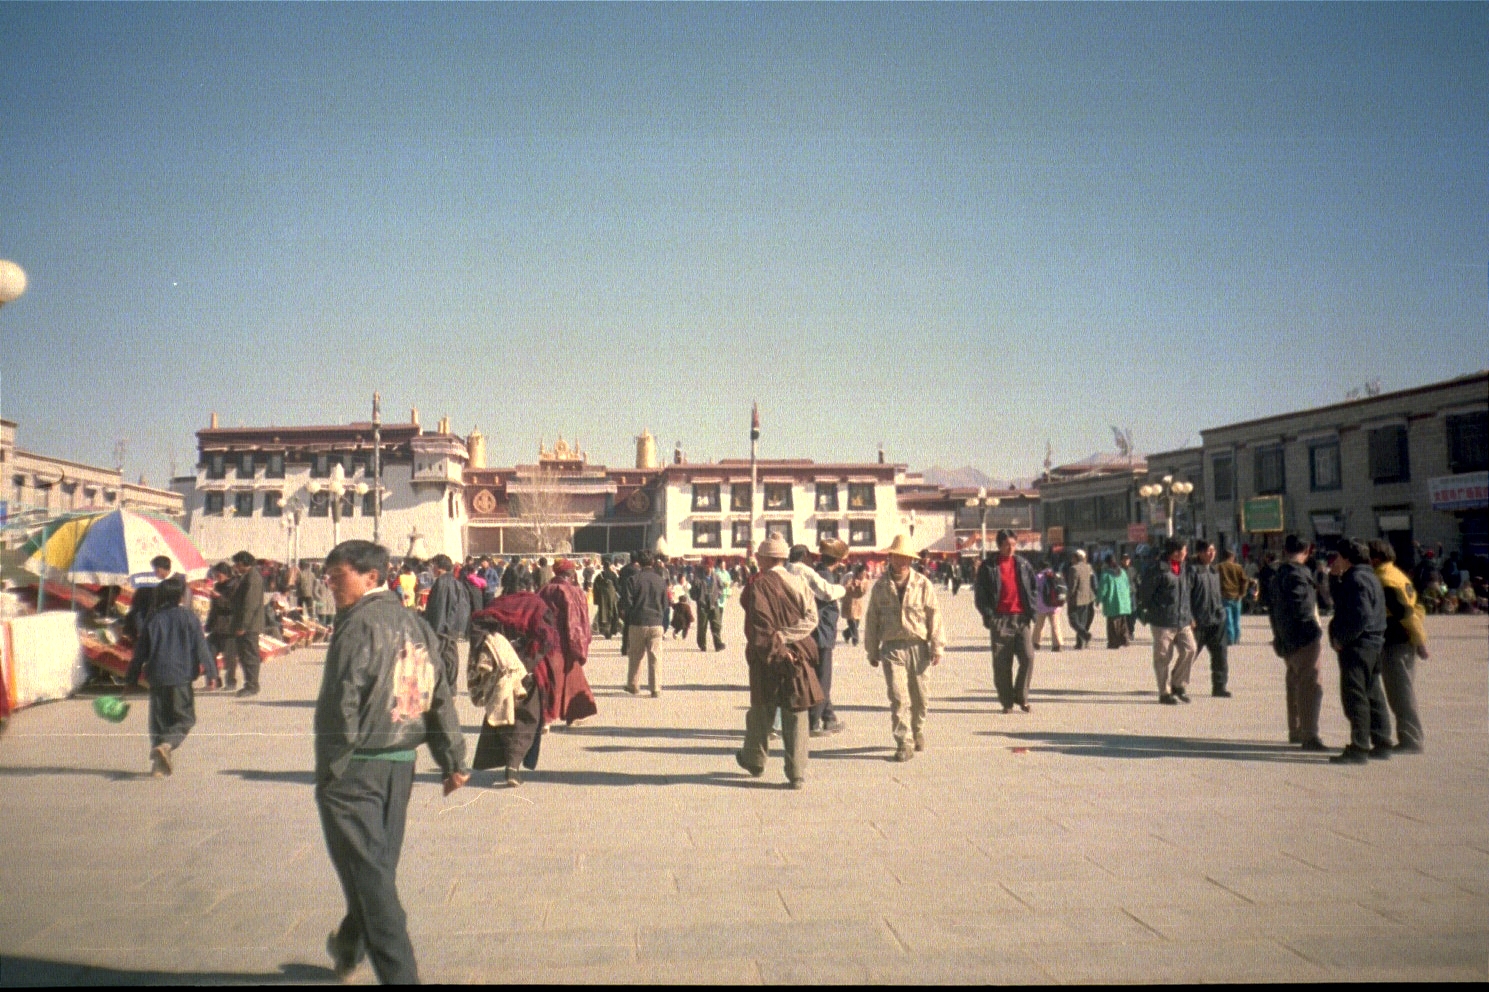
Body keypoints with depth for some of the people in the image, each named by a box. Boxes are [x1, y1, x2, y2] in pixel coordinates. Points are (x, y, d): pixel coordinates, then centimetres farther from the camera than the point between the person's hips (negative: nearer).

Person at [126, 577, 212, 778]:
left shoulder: (153, 619, 6)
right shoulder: (188, 617, 0)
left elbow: (140, 651, 9)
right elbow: (200, 647, -2)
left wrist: (132, 679, 15)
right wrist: (209, 670, 1)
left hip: (156, 677, 3)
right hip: (181, 677, -3)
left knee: (158, 719, 13)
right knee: (184, 718, 4)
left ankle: (159, 762, 9)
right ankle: (166, 745, -23)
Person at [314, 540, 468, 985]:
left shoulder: (359, 625, -14)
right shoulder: (416, 624, 9)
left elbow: (340, 706, -17)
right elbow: (439, 698, 11)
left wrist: (328, 772, -10)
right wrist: (453, 760, 15)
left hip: (356, 766, -8)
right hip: (401, 763, 8)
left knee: (368, 872, -1)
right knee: (379, 866, 20)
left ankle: (399, 973, -2)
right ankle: (348, 945, 41)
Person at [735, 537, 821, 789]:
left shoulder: (758, 585, -9)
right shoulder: (798, 583, 6)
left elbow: (760, 624, -17)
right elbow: (811, 618, -1)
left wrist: (774, 648, -13)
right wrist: (785, 637, -6)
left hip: (767, 658, -3)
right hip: (798, 657, 3)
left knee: (762, 711, 14)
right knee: (795, 715, 5)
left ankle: (754, 760, 32)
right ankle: (797, 774, 5)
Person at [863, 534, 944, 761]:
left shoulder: (923, 584, 1)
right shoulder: (880, 586, 4)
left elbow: (934, 616, 2)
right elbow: (872, 619, 9)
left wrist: (937, 647, -1)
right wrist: (872, 651, 10)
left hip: (918, 646, 1)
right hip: (891, 647, 0)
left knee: (919, 696, 11)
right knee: (897, 697, -9)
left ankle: (918, 732, 34)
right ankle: (904, 743, -3)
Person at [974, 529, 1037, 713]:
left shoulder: (1023, 564, 11)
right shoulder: (988, 566, 1)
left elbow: (1033, 587, 18)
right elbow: (980, 594, 1)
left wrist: (1031, 610, 4)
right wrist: (989, 615, -8)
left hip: (1022, 618, 2)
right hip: (1000, 620, -2)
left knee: (1028, 657, -9)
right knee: (1002, 663, 1)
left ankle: (1021, 696, 9)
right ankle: (1007, 702, 13)